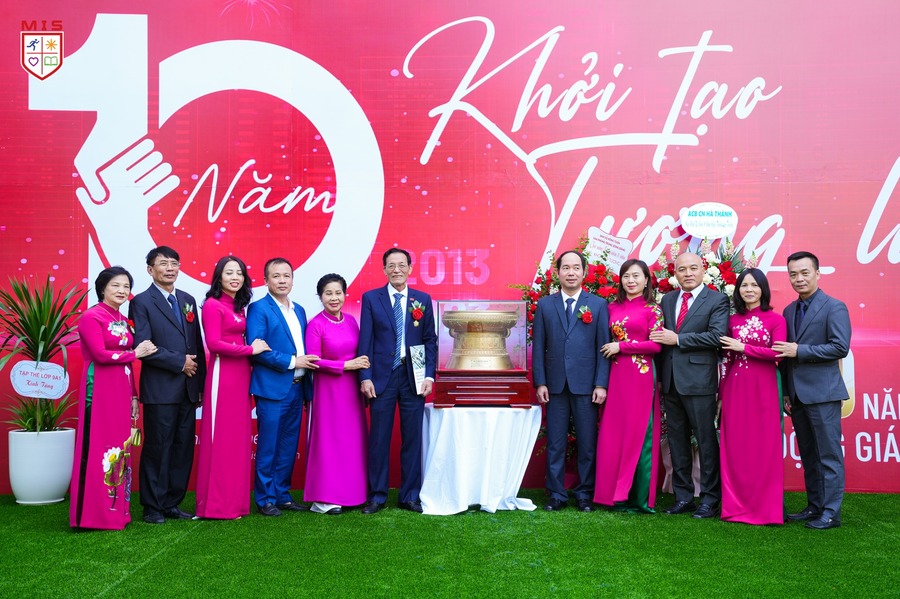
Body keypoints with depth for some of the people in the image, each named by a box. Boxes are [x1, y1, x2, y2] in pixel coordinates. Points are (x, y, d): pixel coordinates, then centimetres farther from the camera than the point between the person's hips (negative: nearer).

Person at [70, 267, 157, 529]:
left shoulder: (123, 320, 15)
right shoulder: (91, 317, -6)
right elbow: (101, 354, -16)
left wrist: (133, 396, 13)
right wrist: (136, 353, -6)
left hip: (122, 391, 7)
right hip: (100, 390, -7)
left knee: (119, 448, 9)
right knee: (99, 447, -5)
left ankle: (117, 508, 16)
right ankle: (93, 514, 2)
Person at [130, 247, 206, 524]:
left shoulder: (188, 300, 15)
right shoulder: (141, 302, -2)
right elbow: (142, 346, -12)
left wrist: (200, 382, 10)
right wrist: (179, 362, -12)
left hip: (188, 389, 6)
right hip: (160, 389, -6)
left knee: (183, 449, 8)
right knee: (157, 449, 1)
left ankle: (172, 503, 19)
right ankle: (153, 508, 13)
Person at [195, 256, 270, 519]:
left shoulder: (238, 307, 16)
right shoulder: (213, 305, -7)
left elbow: (237, 340, 13)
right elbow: (214, 343, -16)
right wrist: (250, 349, -11)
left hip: (240, 375, 8)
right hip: (222, 375, -8)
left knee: (238, 438, 11)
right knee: (221, 439, -2)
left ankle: (234, 501, 20)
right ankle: (218, 504, 8)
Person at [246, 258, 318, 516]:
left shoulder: (299, 310, 15)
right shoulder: (258, 309, -6)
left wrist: (307, 387, 10)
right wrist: (292, 361, -16)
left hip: (297, 388, 7)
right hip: (272, 388, -7)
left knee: (289, 447, 12)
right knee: (268, 447, 1)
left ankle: (282, 495, 23)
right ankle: (265, 499, 13)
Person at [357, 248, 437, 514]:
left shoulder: (423, 300, 8)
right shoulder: (371, 298, 4)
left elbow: (430, 340, 7)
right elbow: (365, 340, 0)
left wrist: (429, 375, -2)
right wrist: (365, 377, -7)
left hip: (413, 377, 2)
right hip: (382, 377, -1)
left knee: (412, 438, 7)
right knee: (379, 439, 4)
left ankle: (410, 496, 18)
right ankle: (377, 496, 16)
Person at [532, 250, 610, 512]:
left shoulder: (598, 305, 5)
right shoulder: (544, 305, 8)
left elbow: (603, 347, 2)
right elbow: (538, 347, 6)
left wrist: (601, 384, -5)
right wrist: (540, 382, -1)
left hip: (586, 385, -1)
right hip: (555, 385, 1)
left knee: (587, 443, 5)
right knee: (555, 443, 5)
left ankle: (584, 494, 18)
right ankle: (557, 494, 15)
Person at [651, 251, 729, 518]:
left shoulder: (717, 300, -1)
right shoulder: (667, 300, 14)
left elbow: (717, 336, -15)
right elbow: (661, 336, 14)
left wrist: (677, 339, -14)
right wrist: (660, 374, 6)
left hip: (699, 381, -5)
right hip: (671, 381, 6)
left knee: (706, 440, 0)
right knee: (677, 440, 11)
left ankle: (710, 499, 10)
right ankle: (683, 497, 20)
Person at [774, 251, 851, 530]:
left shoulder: (834, 307, -6)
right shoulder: (789, 311, 14)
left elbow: (840, 347, -16)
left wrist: (799, 350, -17)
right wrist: (785, 392, 11)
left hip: (822, 392, -7)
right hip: (797, 394, 7)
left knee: (828, 455, -1)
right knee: (808, 455, 13)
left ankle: (830, 513, 6)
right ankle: (814, 507, 22)